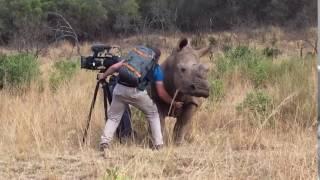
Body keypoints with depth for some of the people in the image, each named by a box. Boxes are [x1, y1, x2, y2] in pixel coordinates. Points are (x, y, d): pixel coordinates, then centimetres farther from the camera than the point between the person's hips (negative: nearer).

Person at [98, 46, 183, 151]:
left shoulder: (134, 56, 26)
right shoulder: (156, 68, 18)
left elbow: (115, 67, 15)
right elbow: (161, 93, 14)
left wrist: (103, 75, 31)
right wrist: (174, 104, 27)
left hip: (120, 88, 2)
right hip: (136, 92, -2)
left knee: (113, 117, 17)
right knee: (153, 114, 20)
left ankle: (104, 143, -1)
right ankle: (158, 144, 14)